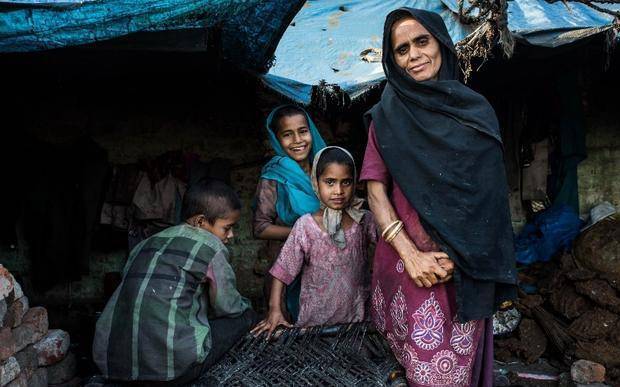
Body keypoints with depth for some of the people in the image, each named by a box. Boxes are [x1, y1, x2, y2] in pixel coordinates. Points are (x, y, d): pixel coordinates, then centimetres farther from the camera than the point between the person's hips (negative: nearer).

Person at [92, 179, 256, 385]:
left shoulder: (146, 244, 15)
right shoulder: (210, 246, -3)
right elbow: (227, 307, 4)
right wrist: (243, 304, 27)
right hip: (173, 368, -7)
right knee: (246, 316, 11)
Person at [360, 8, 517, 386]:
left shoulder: (476, 110, 7)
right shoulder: (387, 115, 4)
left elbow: (487, 196, 5)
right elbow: (376, 190, -3)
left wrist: (457, 256, -7)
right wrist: (410, 253, -16)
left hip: (467, 266, 1)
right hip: (406, 260, -1)